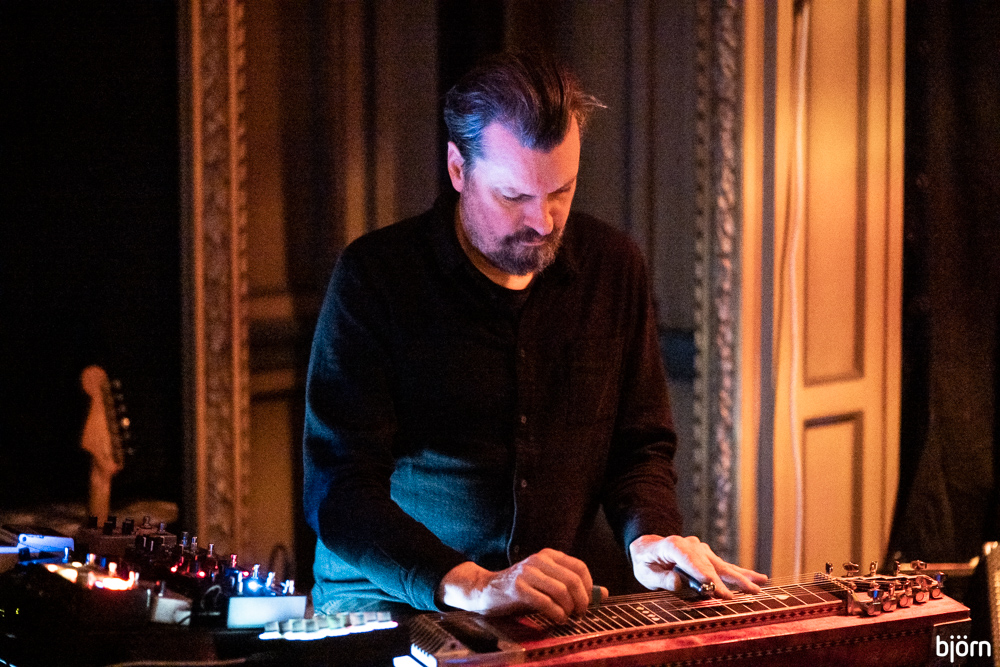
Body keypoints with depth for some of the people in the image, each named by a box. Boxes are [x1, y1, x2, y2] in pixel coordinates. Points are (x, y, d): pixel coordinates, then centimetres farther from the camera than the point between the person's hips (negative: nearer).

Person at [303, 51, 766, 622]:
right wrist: (469, 586, -29)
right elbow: (338, 490, -15)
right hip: (387, 607, -4)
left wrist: (650, 537, -8)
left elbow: (641, 445, 14)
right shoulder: (375, 275, -9)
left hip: (559, 613, 4)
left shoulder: (613, 267, 7)